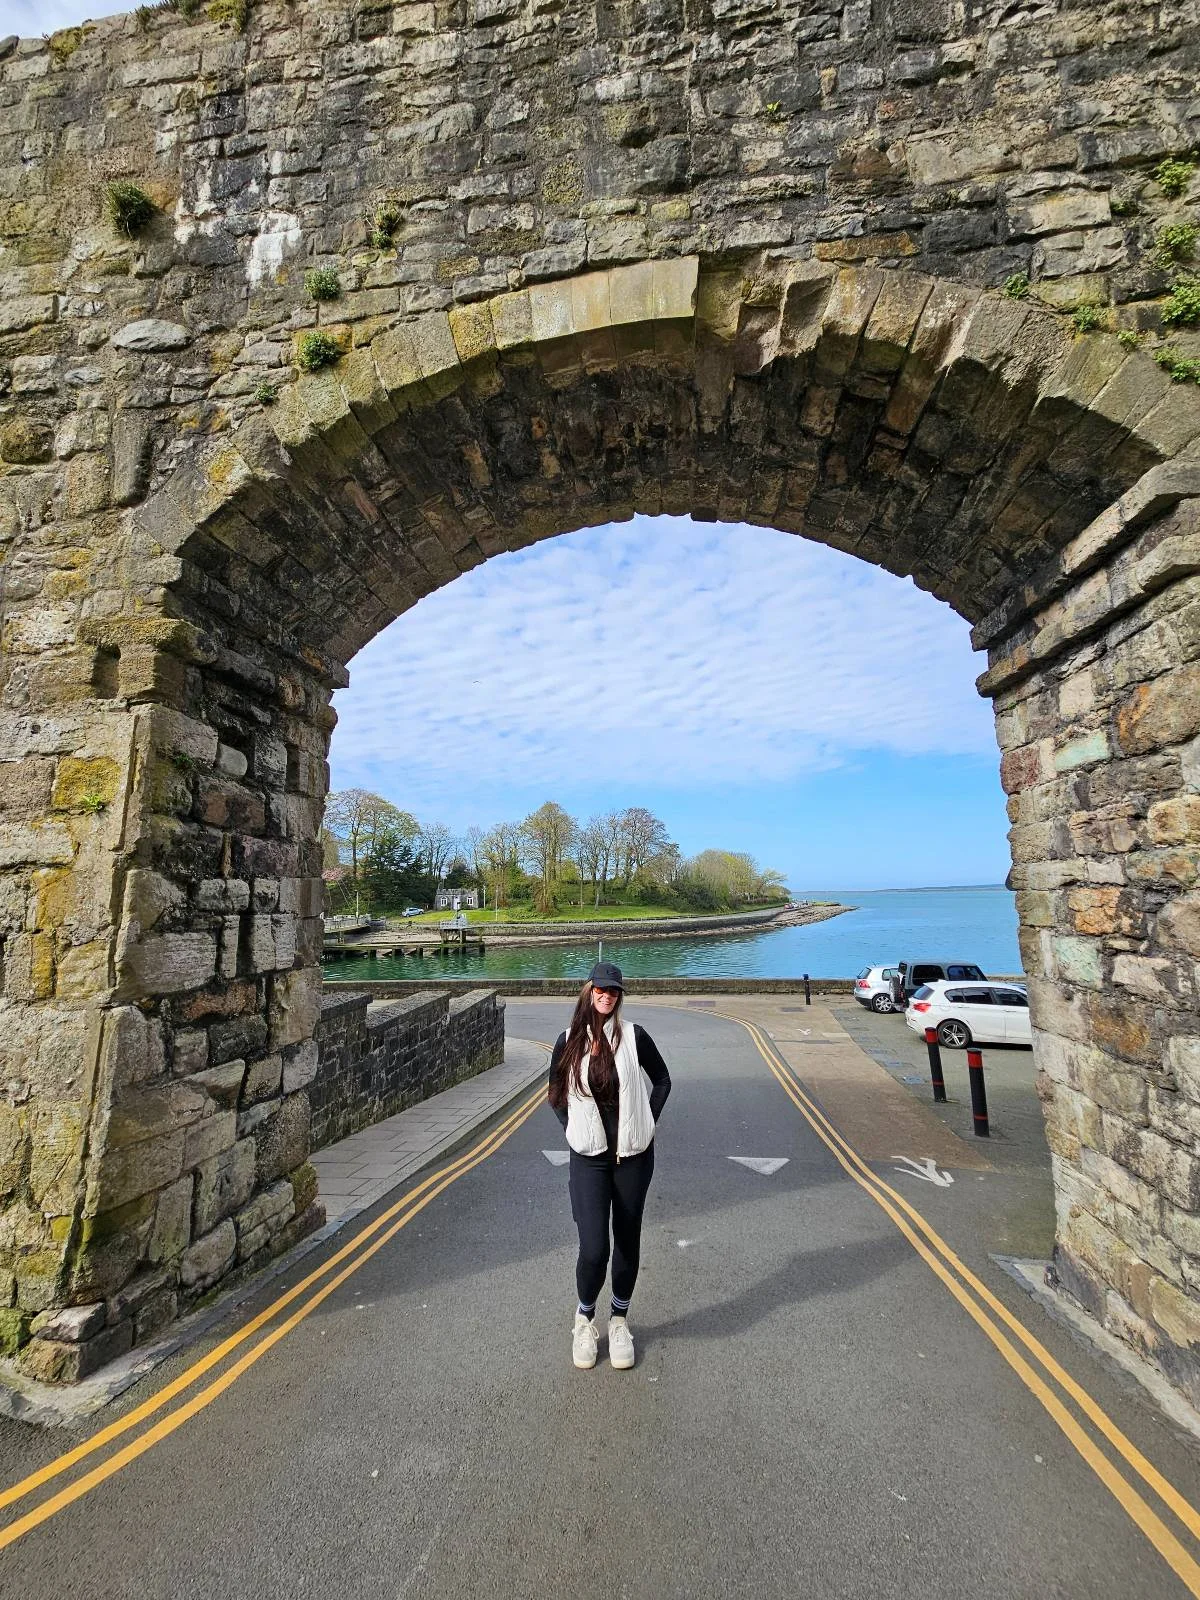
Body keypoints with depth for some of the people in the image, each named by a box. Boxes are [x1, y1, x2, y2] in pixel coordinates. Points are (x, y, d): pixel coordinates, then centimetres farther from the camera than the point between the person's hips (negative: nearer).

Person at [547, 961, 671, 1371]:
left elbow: (662, 1081, 3)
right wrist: (574, 1130, 0)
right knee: (593, 1248, -3)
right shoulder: (569, 1042, -6)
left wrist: (646, 1124, -2)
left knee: (627, 1241, 14)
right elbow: (556, 1094, 8)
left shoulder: (634, 1037, -10)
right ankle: (585, 1318, 27)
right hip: (589, 1158, 0)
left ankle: (619, 1321, 37)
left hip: (633, 1156, 0)